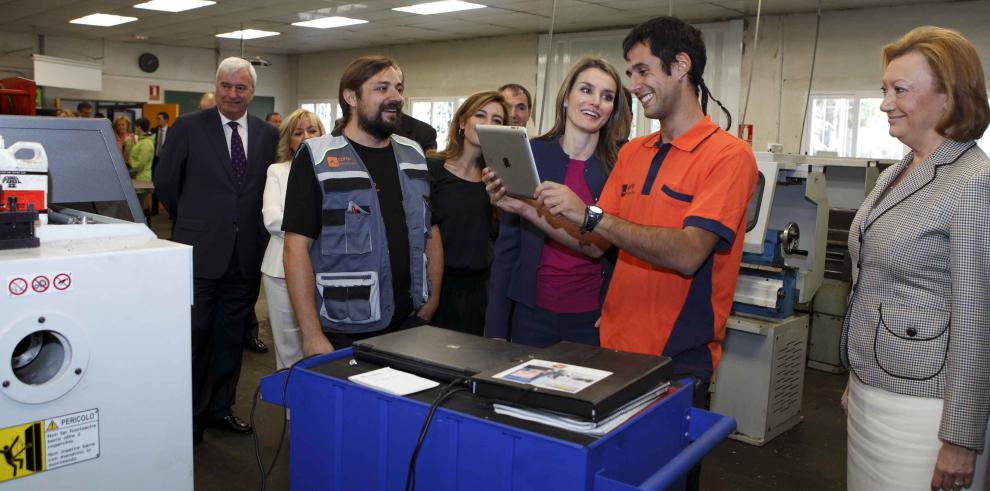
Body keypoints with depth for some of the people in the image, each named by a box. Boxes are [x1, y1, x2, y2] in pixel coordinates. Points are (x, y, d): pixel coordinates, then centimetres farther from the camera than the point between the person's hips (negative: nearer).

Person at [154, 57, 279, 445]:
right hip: (201, 251, -3)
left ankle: (219, 408, 28)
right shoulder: (188, 128, -3)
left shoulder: (268, 134, 5)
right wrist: (192, 220, 9)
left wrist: (253, 227, 6)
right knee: (194, 335, 6)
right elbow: (165, 181, 3)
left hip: (246, 252, 3)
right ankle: (189, 413, 20)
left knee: (231, 336, 13)